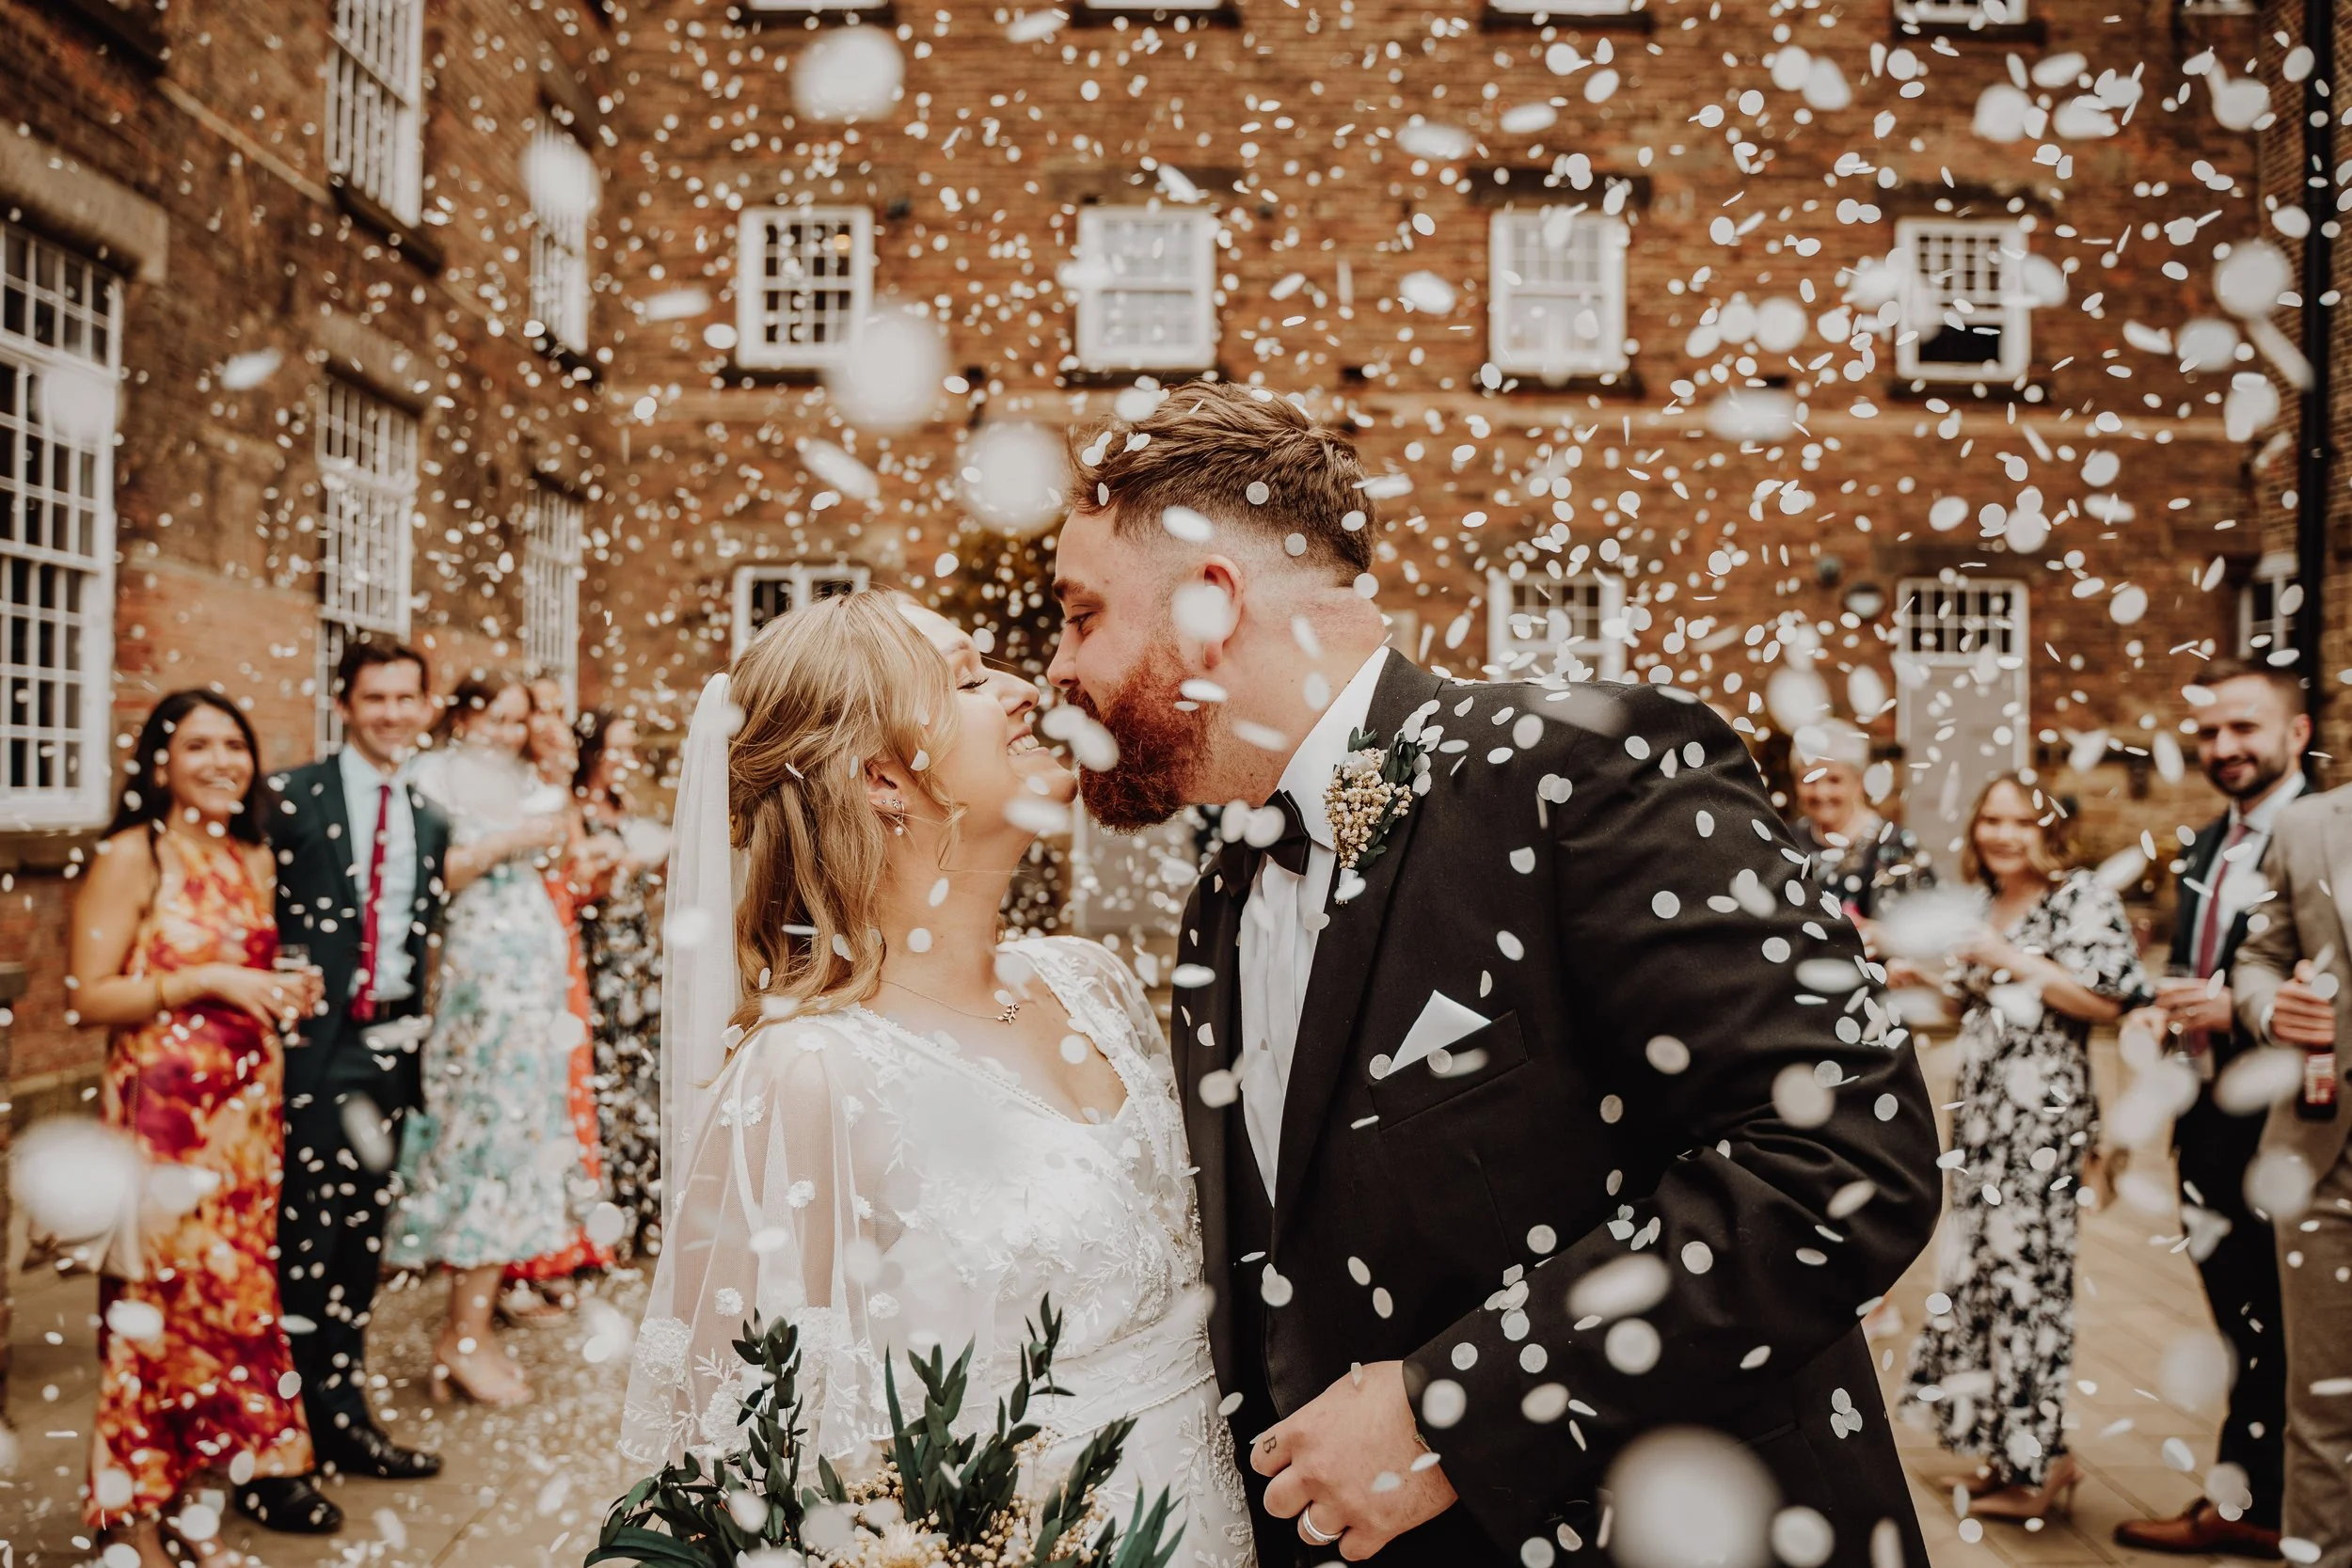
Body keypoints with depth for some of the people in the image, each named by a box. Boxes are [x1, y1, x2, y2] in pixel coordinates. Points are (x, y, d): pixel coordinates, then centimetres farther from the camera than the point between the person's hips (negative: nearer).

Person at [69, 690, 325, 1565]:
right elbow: (90, 997, -12)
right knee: (156, 1295, 0)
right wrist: (208, 980, -19)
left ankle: (187, 1491, 22)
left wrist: (285, 992, 5)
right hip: (162, 1108, -6)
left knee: (231, 1288, 8)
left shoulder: (253, 858, 12)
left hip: (247, 1107, 6)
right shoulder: (131, 855, -7)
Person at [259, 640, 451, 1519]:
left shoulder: (429, 821, 13)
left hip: (387, 1048, 6)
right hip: (311, 1047, -6)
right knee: (299, 1243, -3)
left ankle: (342, 1417, 28)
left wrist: (413, 1024, 8)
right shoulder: (294, 799, -5)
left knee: (361, 1241, 14)